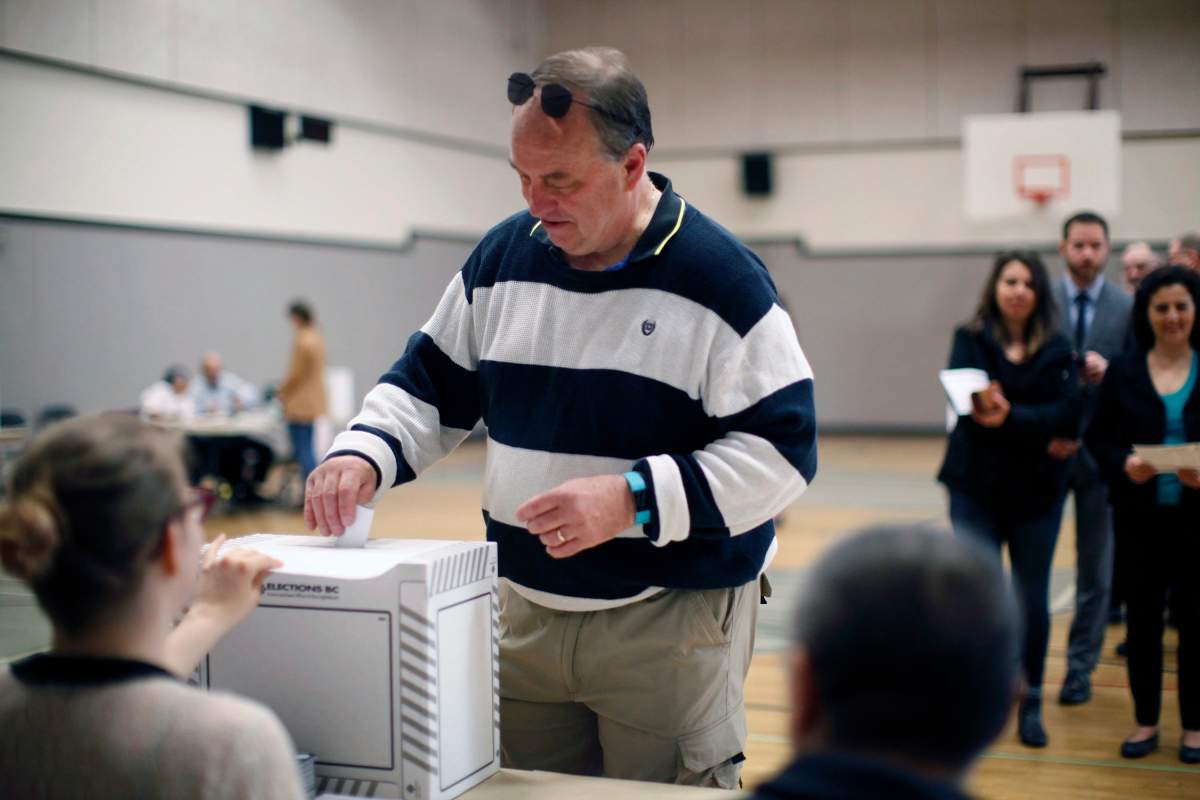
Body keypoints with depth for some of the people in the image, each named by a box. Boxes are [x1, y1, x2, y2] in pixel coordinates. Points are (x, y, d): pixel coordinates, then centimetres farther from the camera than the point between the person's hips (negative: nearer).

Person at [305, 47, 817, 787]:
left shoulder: (722, 277, -12)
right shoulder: (501, 257, 5)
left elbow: (782, 451, -14)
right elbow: (428, 388, 13)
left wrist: (633, 498, -24)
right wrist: (363, 455, -7)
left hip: (674, 619, -5)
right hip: (527, 613, 5)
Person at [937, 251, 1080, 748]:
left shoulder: (1056, 350, 4)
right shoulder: (971, 341, 2)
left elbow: (1069, 415, -10)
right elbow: (973, 401, -14)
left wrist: (1012, 417, -25)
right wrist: (1042, 435, -24)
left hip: (1036, 490, 1)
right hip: (977, 487, -1)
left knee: (1032, 600, 7)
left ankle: (1030, 703, 20)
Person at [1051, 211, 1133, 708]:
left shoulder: (1128, 309, 0)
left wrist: (1108, 372, -20)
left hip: (1100, 449, 0)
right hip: (1046, 447, 0)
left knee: (1095, 568, 8)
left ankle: (1081, 667, 19)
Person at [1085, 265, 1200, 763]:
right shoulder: (1123, 372, 3)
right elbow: (1099, 436, 2)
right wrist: (1123, 464, -17)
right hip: (1140, 516, 1)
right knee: (1142, 617, 8)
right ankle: (1146, 721, 22)